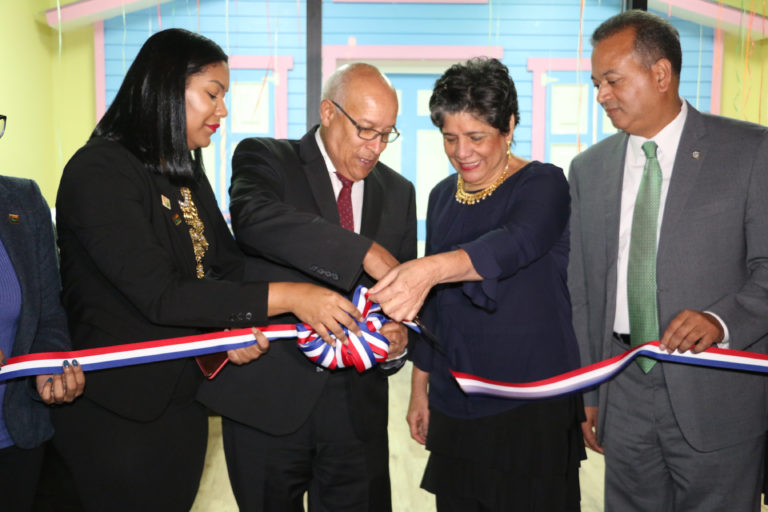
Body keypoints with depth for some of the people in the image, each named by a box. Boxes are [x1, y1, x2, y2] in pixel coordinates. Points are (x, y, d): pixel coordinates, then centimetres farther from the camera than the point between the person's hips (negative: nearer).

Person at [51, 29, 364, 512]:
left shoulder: (187, 176, 8)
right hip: (118, 413, -7)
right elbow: (160, 296, -27)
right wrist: (286, 297, -27)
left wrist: (238, 323, -14)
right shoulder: (99, 172, -19)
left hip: (186, 399, 8)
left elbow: (227, 264, 8)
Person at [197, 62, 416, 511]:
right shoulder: (266, 159, -3)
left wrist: (398, 339, -8)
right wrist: (364, 253, -33)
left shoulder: (398, 192, 10)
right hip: (268, 395, -3)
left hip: (358, 404, 4)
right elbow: (254, 217, -27)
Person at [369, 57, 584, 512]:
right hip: (455, 404, 5)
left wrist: (432, 268, -47)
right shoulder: (442, 196, 9)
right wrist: (421, 386, 13)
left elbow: (515, 243, -30)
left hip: (532, 407, -5)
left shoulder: (543, 184, -8)